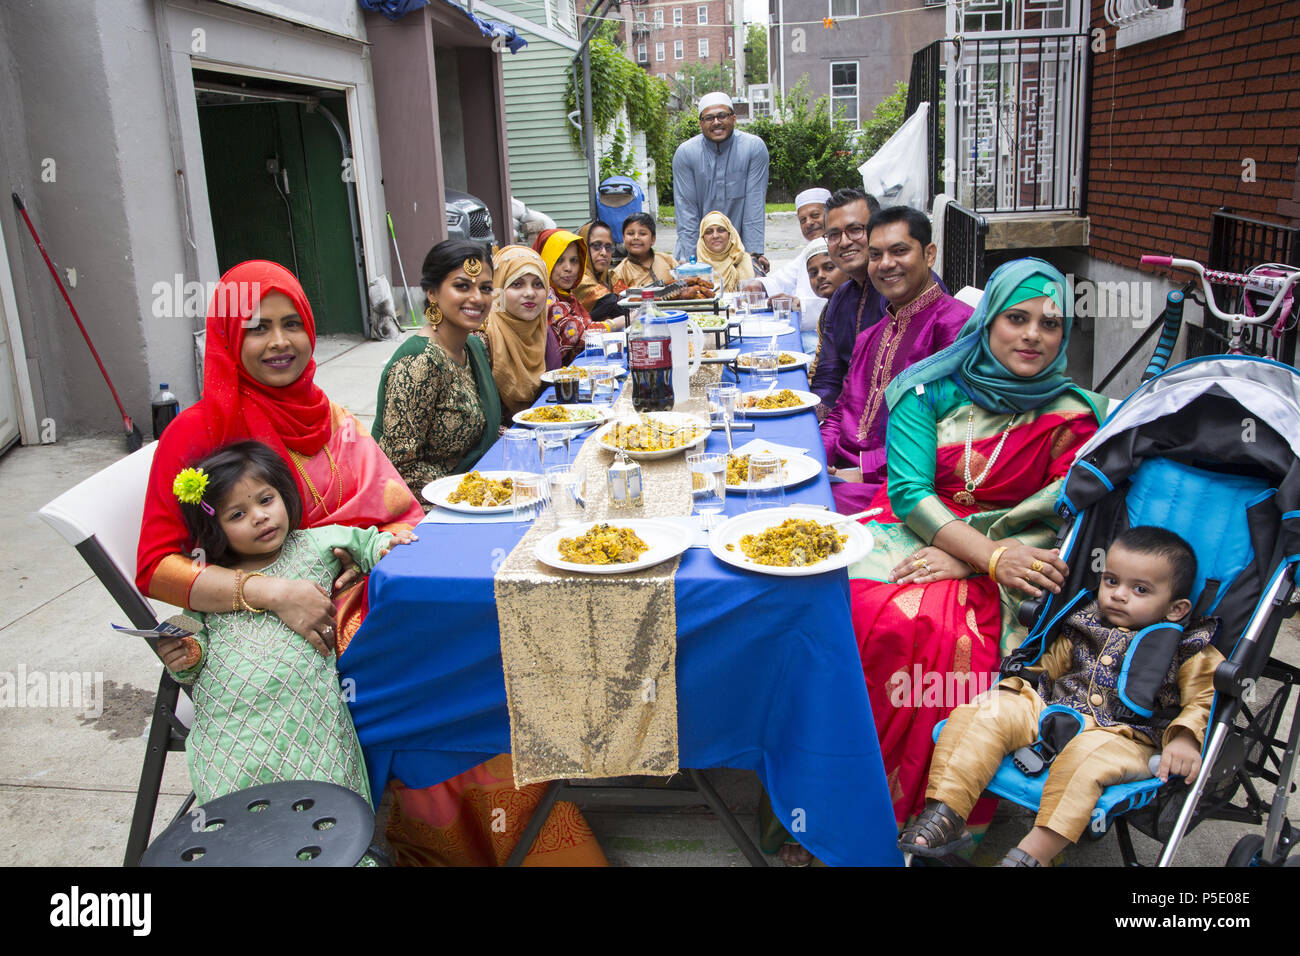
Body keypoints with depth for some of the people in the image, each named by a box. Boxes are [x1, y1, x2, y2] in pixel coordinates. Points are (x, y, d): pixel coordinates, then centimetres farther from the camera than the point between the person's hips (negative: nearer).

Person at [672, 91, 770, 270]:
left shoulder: (754, 148, -8)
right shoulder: (685, 153, -7)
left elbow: (755, 204, -10)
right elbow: (686, 209, -9)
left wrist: (755, 252, -15)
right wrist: (688, 259, -15)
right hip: (697, 245, 1)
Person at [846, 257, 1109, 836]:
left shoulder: (1073, 416, 2)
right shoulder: (932, 389, 1)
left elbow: (1055, 521, -3)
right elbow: (909, 490, -7)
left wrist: (962, 557, -18)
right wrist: (991, 556, -21)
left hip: (993, 562, 0)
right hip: (909, 530, 1)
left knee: (952, 636, -32)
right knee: (867, 610, -31)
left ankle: (922, 813, -13)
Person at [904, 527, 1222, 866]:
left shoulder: (1186, 652, 3)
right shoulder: (1083, 628, 17)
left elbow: (1204, 700, -2)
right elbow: (1047, 664, 25)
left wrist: (1185, 739, -21)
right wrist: (1009, 688, 10)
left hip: (1122, 735, -5)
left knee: (1086, 755, -41)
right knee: (981, 713, -16)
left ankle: (1033, 852, -41)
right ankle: (945, 810, -22)